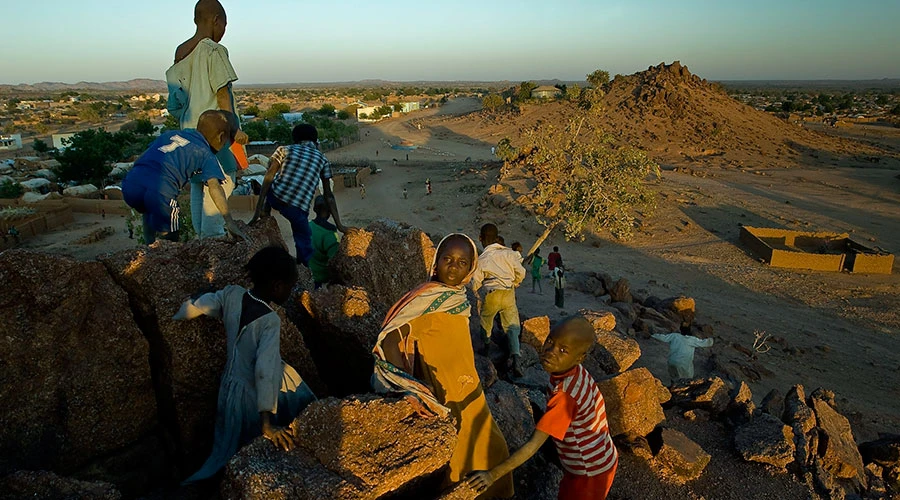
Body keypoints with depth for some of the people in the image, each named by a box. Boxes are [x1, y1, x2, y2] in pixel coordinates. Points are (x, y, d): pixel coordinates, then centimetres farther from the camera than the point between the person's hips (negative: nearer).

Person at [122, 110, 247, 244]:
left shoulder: (170, 134, 25)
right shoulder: (206, 155, 9)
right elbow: (214, 187, -3)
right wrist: (229, 222, -7)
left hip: (130, 184, 6)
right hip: (159, 191, -6)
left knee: (150, 211, 38)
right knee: (168, 237, 16)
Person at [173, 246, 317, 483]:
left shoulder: (232, 295, -11)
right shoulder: (270, 320, -29)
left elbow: (192, 308, 4)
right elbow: (266, 370, -34)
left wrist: (178, 316, 27)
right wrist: (267, 424, -34)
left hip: (230, 385, 7)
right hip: (252, 395, -7)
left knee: (229, 448, 26)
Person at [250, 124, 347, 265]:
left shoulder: (284, 150, 13)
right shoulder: (322, 159, 14)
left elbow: (268, 178, 2)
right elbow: (328, 196, 10)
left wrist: (259, 209, 0)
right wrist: (339, 225, 12)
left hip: (275, 199, 1)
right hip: (298, 209, -1)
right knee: (305, 247, 15)